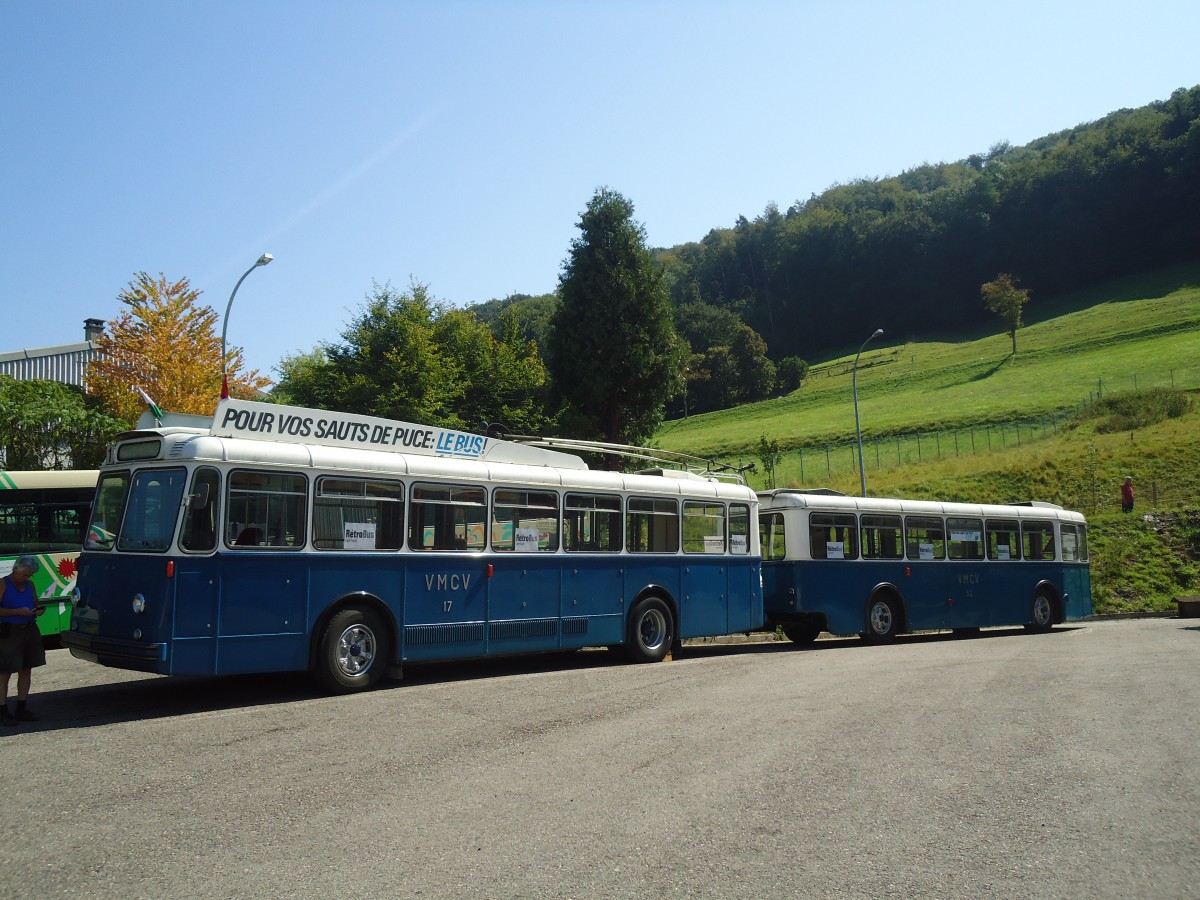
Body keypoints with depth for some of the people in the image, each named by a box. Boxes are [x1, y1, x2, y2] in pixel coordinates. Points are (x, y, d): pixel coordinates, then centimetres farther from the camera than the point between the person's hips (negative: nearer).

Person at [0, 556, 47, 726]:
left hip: (30, 630, 7)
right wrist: (18, 611, -22)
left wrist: (39, 610, 0)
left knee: (26, 670, 10)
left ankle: (21, 709, 19)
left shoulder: (29, 584, 13)